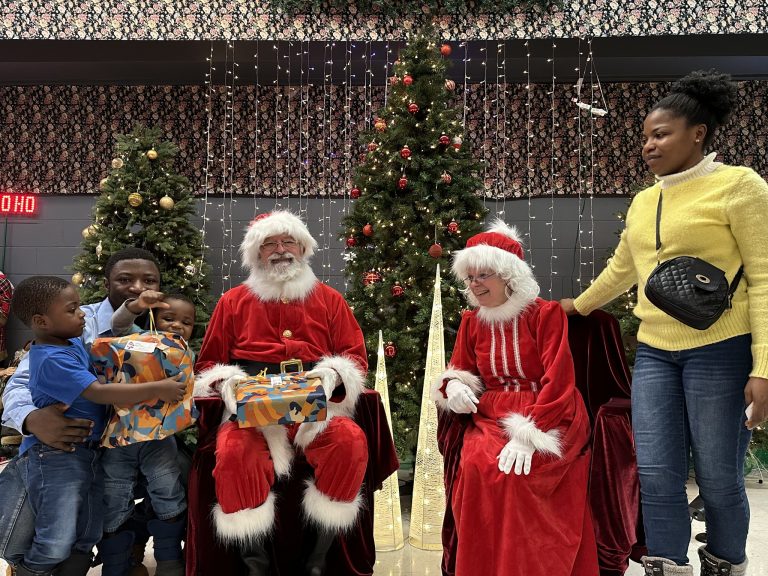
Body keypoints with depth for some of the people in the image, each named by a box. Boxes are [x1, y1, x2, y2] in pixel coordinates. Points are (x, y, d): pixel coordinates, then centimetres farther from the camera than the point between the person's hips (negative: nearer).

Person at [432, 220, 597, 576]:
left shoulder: (546, 313, -5)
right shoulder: (471, 321, 10)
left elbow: (558, 381, -13)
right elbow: (459, 371, 18)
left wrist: (528, 435, -24)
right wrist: (454, 385, -9)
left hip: (549, 419, -3)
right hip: (492, 416, 4)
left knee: (513, 472, -30)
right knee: (475, 466, -27)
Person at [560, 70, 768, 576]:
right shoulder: (643, 201, 13)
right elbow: (622, 268, 28)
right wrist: (579, 306, 38)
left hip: (720, 350, -5)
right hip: (653, 352, 6)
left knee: (718, 477, 4)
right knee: (656, 475, 3)